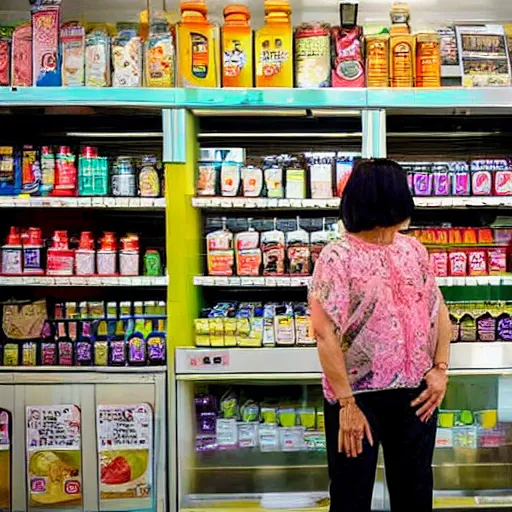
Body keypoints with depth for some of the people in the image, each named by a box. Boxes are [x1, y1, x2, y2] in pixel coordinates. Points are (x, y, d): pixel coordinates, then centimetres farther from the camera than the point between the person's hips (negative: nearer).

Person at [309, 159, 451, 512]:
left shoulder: (413, 250, 5)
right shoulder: (338, 258, -13)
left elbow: (439, 311, 10)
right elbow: (325, 334, -18)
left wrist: (440, 369, -1)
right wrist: (346, 403, -20)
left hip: (416, 393, 5)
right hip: (358, 395, -5)